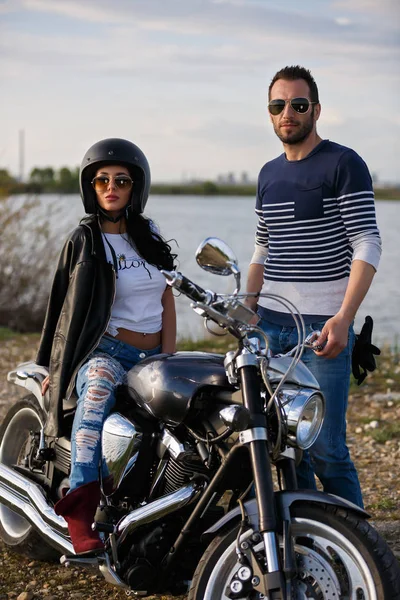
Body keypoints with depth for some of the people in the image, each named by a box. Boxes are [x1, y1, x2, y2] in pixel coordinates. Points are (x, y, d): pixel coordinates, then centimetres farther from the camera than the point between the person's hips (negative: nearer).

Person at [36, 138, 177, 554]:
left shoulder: (150, 235, 15)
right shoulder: (83, 241, 4)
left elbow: (166, 301, 15)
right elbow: (64, 306, 5)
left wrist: (169, 361, 4)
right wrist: (52, 368, 0)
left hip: (153, 356, 5)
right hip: (106, 351, -5)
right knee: (98, 386, -40)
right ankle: (80, 509, -49)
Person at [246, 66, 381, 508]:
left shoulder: (344, 165, -5)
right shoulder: (268, 174, 16)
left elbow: (367, 246, -12)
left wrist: (344, 317, -22)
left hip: (323, 326, -6)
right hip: (270, 325, 7)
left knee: (324, 448, -10)